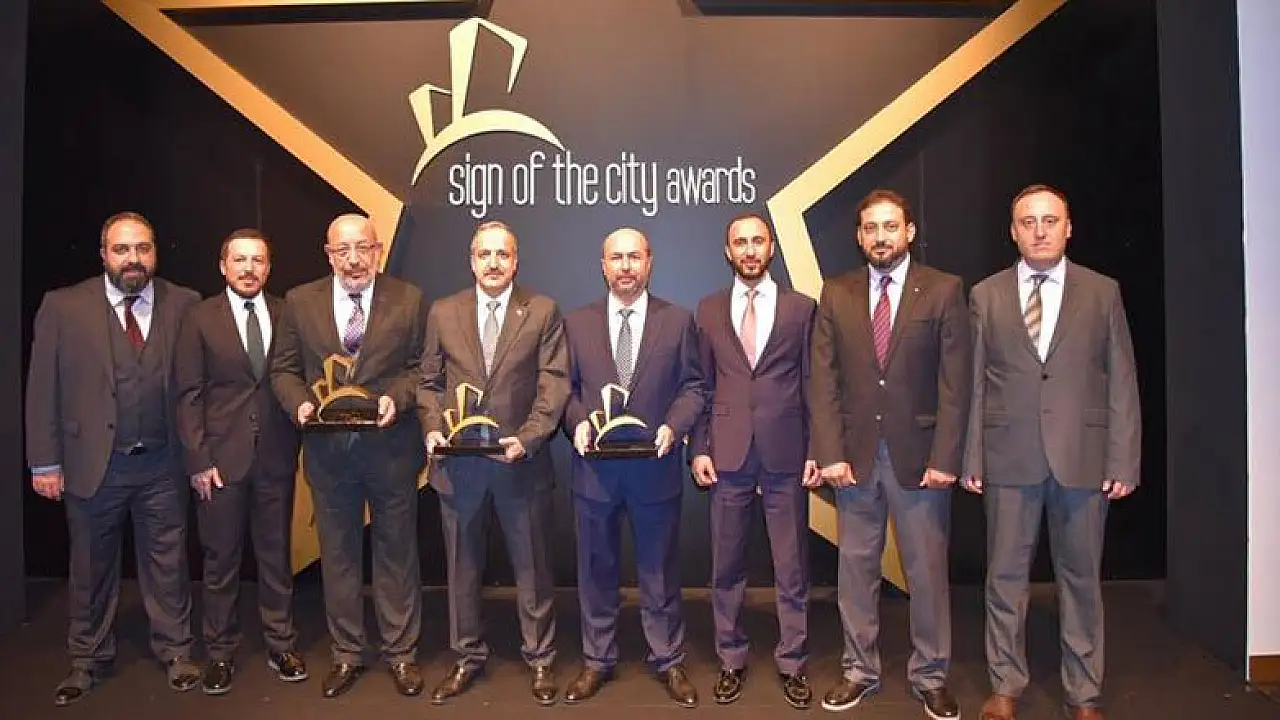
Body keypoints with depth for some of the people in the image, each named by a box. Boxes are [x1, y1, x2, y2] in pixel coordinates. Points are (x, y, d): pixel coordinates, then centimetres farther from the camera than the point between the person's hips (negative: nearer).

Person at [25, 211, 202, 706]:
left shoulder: (185, 304, -2)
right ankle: (87, 661, 33)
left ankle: (175, 652, 28)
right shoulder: (62, 306, -3)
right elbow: (43, 388, -1)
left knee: (167, 563, 11)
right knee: (91, 567, 15)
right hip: (92, 462, 0)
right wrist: (45, 462, -3)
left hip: (163, 463, 0)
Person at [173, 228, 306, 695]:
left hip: (276, 457, 1)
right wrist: (197, 459, -7)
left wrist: (298, 444, -4)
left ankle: (280, 645, 23)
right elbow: (189, 394, -2)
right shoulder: (201, 319, 1)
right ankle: (220, 653, 22)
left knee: (277, 555, 11)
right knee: (221, 559, 8)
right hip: (221, 458, -1)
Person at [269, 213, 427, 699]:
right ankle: (346, 654, 30)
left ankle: (401, 653, 25)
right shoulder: (300, 302, 3)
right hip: (328, 450, 2)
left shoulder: (408, 299, -2)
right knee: (337, 554, 13)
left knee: (396, 553, 10)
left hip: (391, 447, -1)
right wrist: (299, 402, -13)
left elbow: (422, 366, -1)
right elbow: (284, 368, 6)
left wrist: (397, 398, -18)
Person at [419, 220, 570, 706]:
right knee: (462, 566, 13)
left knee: (532, 566, 9)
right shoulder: (443, 313, 7)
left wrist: (528, 437, -17)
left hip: (521, 460, -2)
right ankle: (468, 656, 30)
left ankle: (539, 659, 25)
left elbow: (554, 384, -6)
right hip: (458, 460, 2)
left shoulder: (543, 311, 0)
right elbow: (429, 382, 9)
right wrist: (432, 427, -8)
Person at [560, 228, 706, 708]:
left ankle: (668, 660, 27)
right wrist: (578, 422, -11)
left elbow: (692, 386, 1)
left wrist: (673, 427, -15)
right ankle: (597, 660, 29)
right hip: (595, 465, 1)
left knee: (660, 570, 11)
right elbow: (567, 388, 7)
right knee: (596, 569, 13)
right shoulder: (577, 323, 6)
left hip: (656, 466, -1)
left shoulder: (678, 321, 2)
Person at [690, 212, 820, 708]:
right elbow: (702, 385, 7)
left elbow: (812, 386, 3)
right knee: (727, 568, 10)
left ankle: (792, 664, 23)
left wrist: (816, 452, -2)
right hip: (728, 455, 1)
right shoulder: (709, 310, 8)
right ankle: (731, 662, 25)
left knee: (792, 569, 8)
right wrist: (699, 448, 0)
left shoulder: (800, 308, 4)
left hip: (786, 454, -1)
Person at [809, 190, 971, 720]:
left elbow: (955, 382, -4)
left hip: (919, 454, -1)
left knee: (927, 570, 8)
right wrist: (830, 452, -7)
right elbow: (824, 381, 1)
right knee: (856, 567, 10)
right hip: (855, 453, 2)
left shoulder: (944, 291, -1)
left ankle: (930, 676, 25)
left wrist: (945, 457, -10)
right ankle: (859, 670, 25)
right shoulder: (836, 294, 5)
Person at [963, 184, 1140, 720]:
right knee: (1006, 576, 8)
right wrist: (972, 458, 0)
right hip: (1009, 456, 0)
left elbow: (1122, 383, 2)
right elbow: (976, 383, 3)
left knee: (1081, 577, 10)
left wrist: (1123, 461, -4)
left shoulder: (1103, 292, 5)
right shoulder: (986, 295, 6)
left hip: (1083, 456, 0)